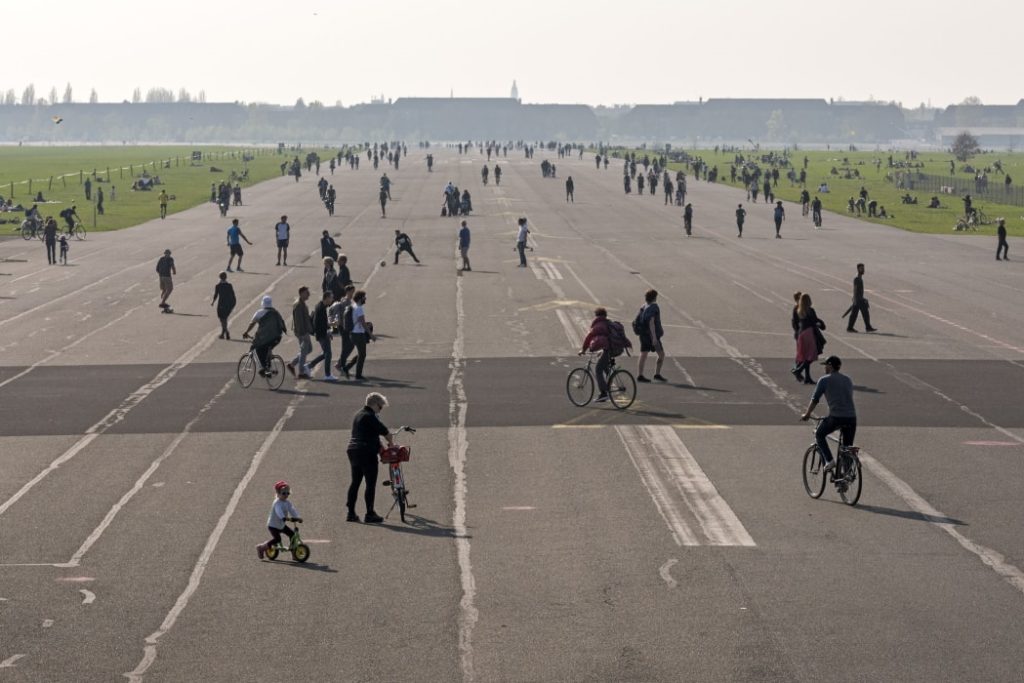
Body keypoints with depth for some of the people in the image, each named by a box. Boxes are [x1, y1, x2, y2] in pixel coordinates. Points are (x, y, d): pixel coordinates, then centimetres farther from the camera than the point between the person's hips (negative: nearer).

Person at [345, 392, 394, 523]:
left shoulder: (358, 414, 17)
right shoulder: (370, 417, -14)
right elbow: (385, 432, -12)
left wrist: (380, 447, 19)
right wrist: (391, 443, 5)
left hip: (353, 452, 9)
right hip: (367, 453, -9)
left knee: (355, 482, 13)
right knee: (370, 484, -3)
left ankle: (351, 513, 14)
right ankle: (369, 514, -2)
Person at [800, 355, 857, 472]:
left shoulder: (825, 380, 3)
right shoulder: (848, 380, 20)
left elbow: (814, 400, 3)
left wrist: (806, 415, 16)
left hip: (836, 417, -5)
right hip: (851, 417, 5)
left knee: (819, 435, 20)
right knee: (848, 448, 15)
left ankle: (829, 461, 6)